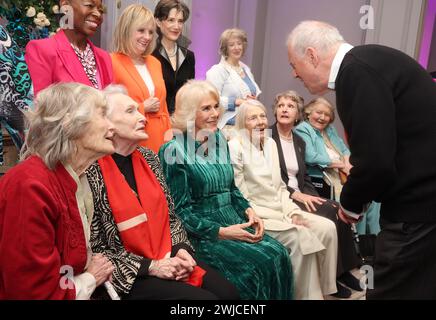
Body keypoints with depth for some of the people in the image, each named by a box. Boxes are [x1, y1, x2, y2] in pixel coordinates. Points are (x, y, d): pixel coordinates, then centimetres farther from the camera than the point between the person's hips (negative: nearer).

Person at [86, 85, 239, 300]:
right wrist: (151, 266, -15)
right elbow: (96, 248, -13)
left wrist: (181, 250, -4)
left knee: (228, 292, -10)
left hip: (170, 259, 6)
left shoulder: (148, 157, 6)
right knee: (205, 298, -19)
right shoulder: (92, 173, -14)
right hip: (129, 276, -6)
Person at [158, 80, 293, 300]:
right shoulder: (174, 151, -11)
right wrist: (220, 231, -18)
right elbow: (180, 210, -13)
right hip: (202, 233, -6)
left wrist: (248, 211, -1)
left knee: (278, 255, -17)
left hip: (234, 223, 6)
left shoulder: (219, 141, 10)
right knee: (257, 265, -23)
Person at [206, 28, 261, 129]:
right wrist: (235, 102, -19)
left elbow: (256, 92, 29)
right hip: (228, 124, -6)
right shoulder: (218, 70, -6)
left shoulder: (246, 69, 18)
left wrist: (254, 100, 6)